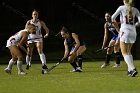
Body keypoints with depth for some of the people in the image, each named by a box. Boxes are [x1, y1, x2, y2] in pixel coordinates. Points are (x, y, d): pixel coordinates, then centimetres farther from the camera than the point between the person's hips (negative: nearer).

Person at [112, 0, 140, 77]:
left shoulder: (122, 8, -2)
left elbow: (113, 17, 2)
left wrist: (114, 21, 21)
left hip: (125, 31, -5)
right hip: (133, 32, 5)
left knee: (124, 53, -4)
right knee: (128, 52, 22)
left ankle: (133, 69, -23)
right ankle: (130, 70, 18)